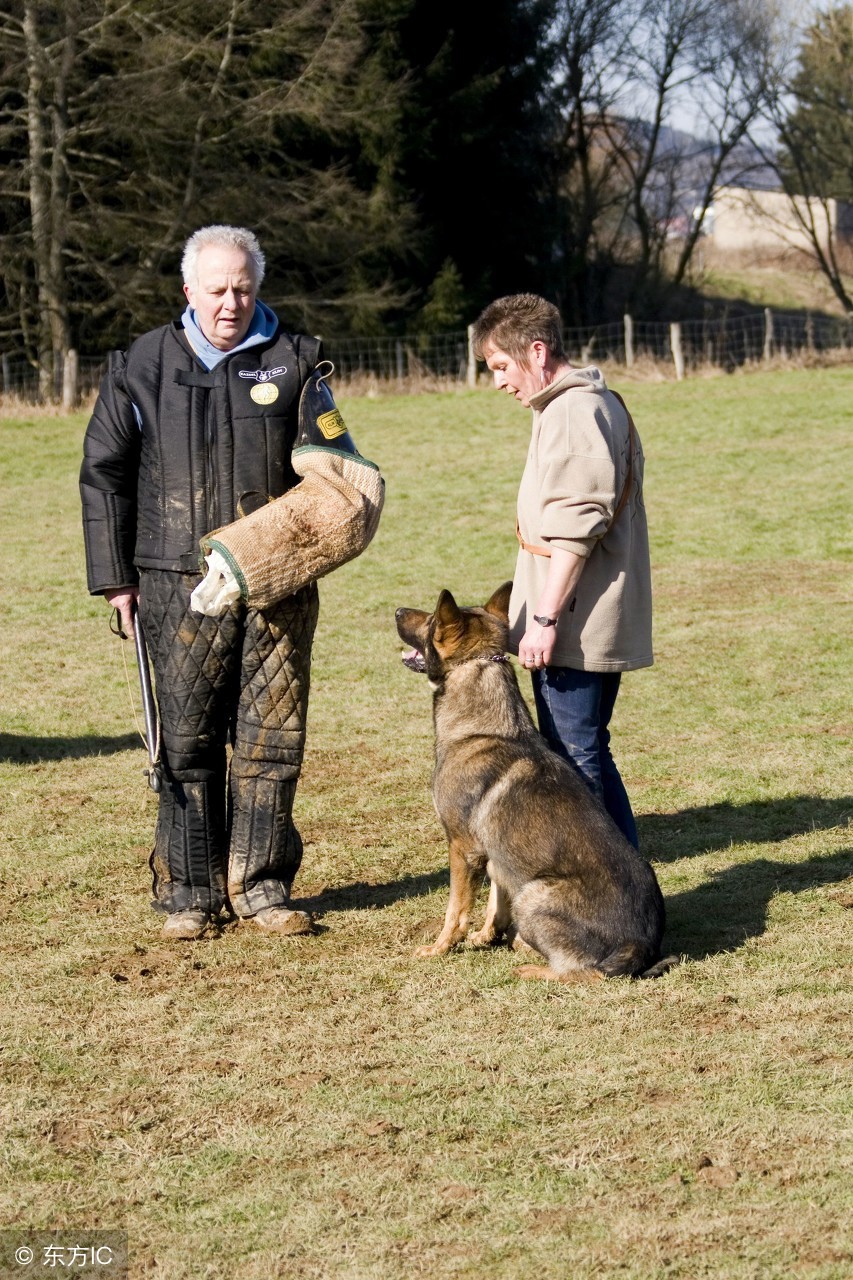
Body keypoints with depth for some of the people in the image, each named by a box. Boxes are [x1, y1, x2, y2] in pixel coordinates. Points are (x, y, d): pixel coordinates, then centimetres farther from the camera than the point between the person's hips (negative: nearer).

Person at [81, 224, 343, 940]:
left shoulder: (295, 361, 7)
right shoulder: (144, 366, 6)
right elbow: (104, 472, 9)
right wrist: (115, 577, 4)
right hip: (181, 585, 0)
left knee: (272, 739, 2)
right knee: (188, 741, 2)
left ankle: (261, 885, 11)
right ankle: (189, 890, 10)